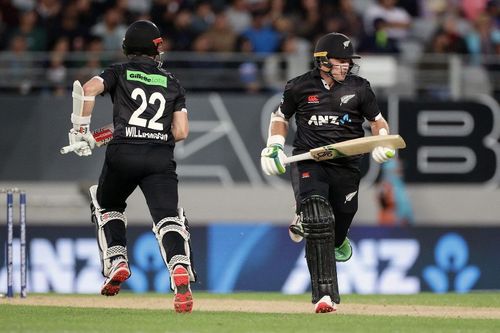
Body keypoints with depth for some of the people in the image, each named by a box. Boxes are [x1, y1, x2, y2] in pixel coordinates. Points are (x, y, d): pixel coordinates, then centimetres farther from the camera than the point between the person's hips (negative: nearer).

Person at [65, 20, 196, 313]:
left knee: (107, 206, 27)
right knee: (168, 218, -9)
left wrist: (81, 129, -1)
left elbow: (90, 89, -8)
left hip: (123, 154, 0)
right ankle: (181, 274, -34)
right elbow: (181, 132, 10)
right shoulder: (172, 83, 18)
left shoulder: (119, 73, 13)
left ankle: (116, 262, 10)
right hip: (162, 157, 0)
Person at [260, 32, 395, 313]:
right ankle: (325, 294, -23)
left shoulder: (359, 88, 3)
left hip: (346, 165, 2)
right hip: (308, 161, -2)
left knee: (339, 224, 6)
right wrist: (274, 146, 3)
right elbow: (281, 116, 17)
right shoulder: (300, 87, 1)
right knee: (317, 218, -22)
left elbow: (377, 121, 13)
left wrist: (384, 142, -7)